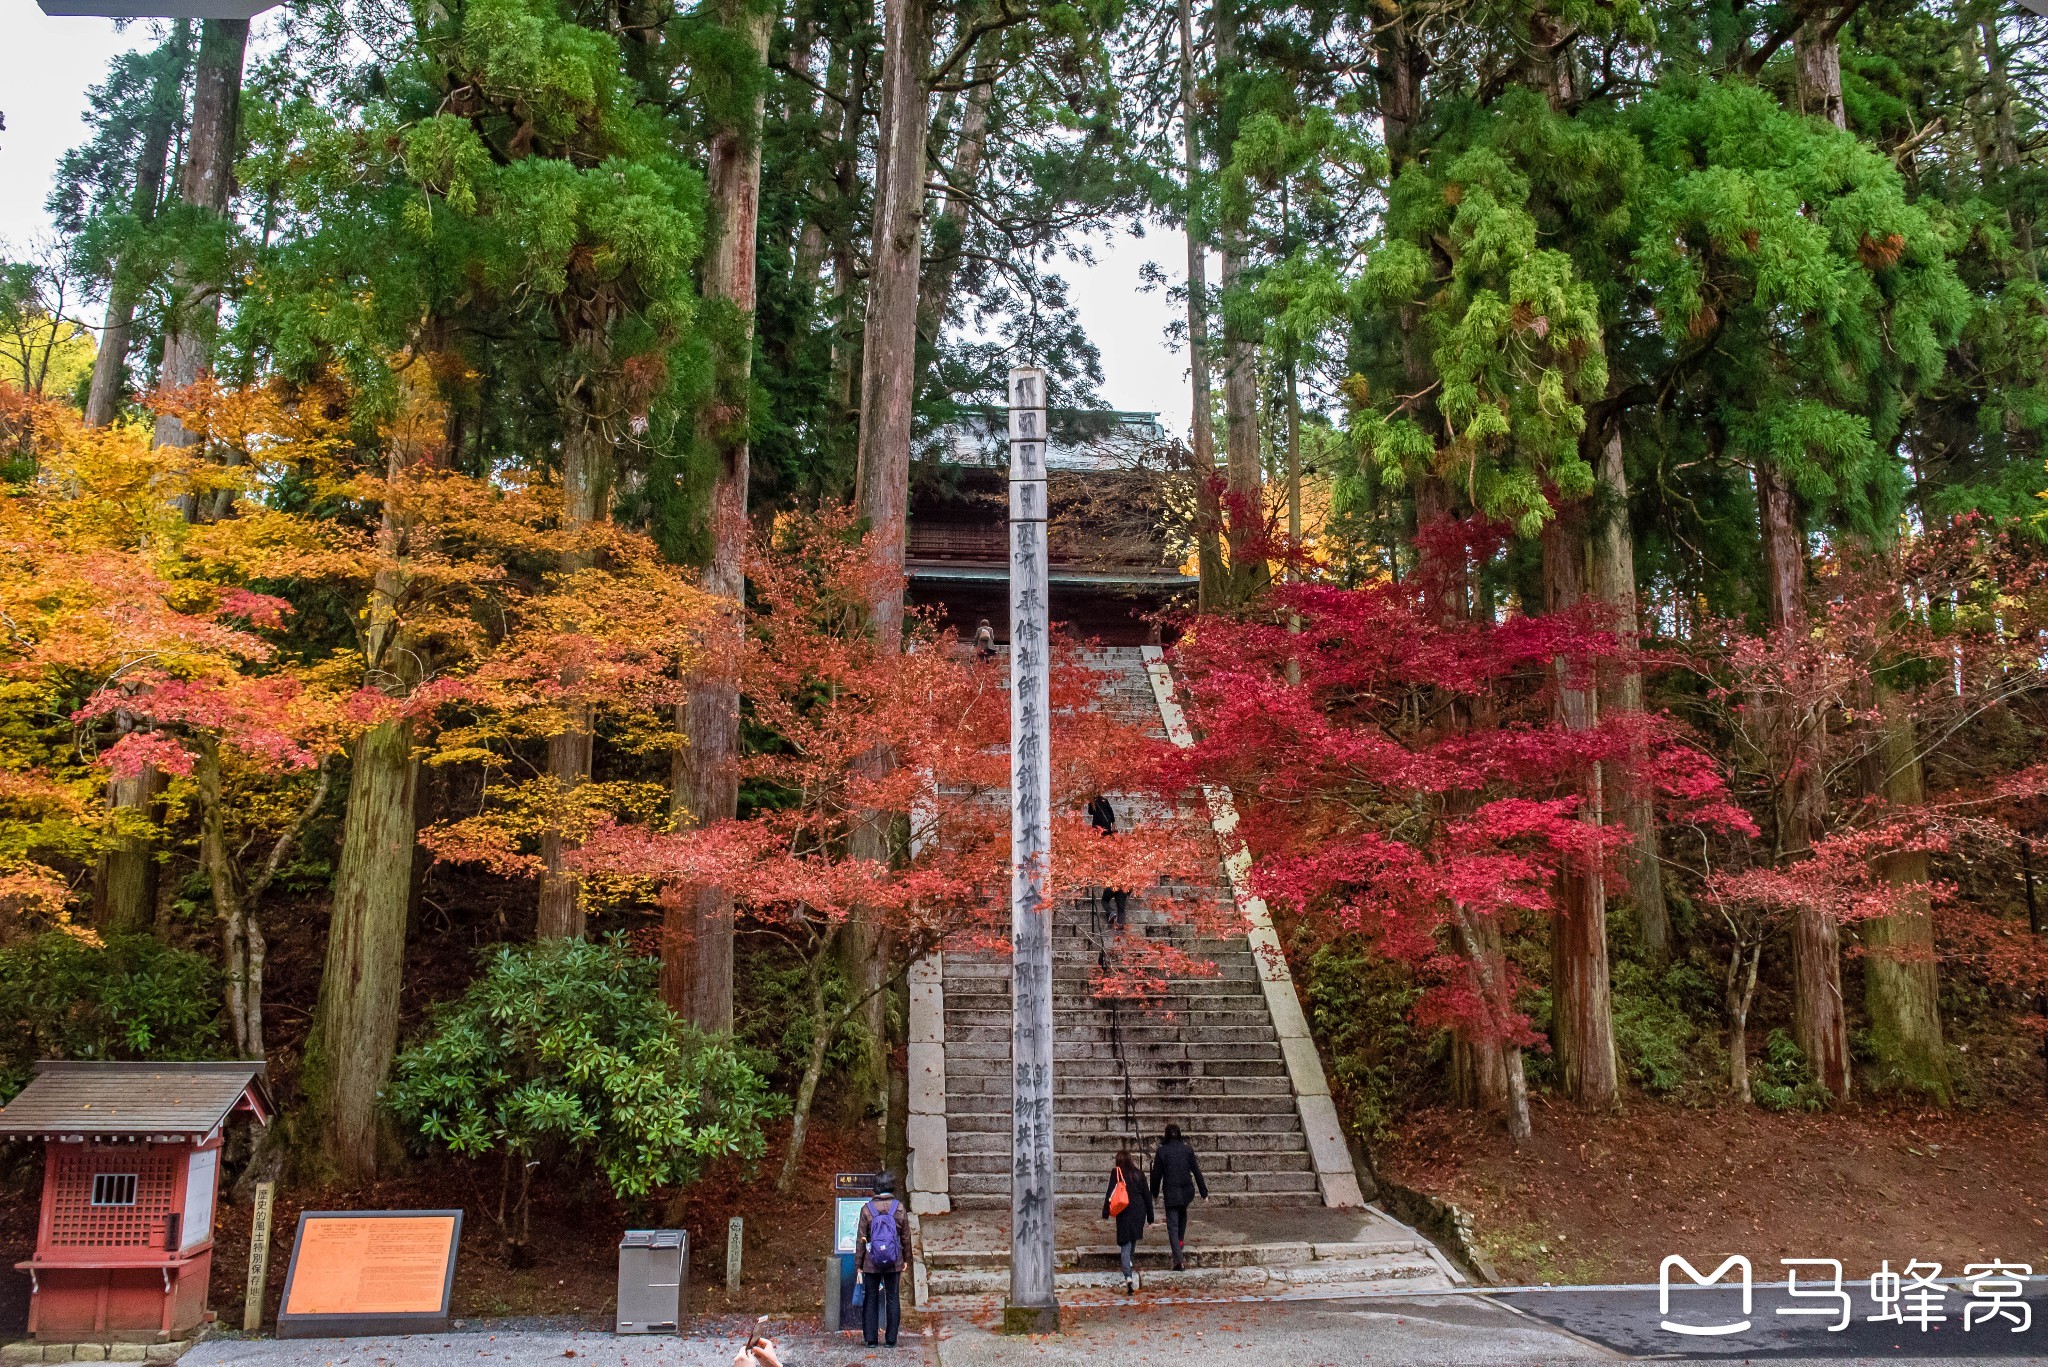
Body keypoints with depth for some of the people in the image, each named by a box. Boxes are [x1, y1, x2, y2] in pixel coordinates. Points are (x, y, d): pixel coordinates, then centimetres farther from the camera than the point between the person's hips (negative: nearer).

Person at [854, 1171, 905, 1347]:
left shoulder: (867, 1209, -6)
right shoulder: (899, 1207, -4)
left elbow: (861, 1239, -3)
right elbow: (905, 1235, 2)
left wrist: (858, 1265, 4)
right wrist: (905, 1260, 12)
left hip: (871, 1263, 0)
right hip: (894, 1262, 1)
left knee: (871, 1299, 9)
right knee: (893, 1299, 8)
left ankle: (870, 1339, 8)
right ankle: (891, 1339, 8)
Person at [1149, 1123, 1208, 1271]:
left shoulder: (1162, 1151, -5)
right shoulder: (1187, 1150, 0)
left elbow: (1156, 1174, -1)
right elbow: (1197, 1172, 2)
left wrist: (1154, 1192, 13)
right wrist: (1204, 1192, 8)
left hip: (1170, 1193, -3)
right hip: (1187, 1191, 3)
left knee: (1172, 1225, -1)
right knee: (1182, 1213, 34)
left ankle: (1178, 1260, -11)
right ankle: (1180, 1240, 32)